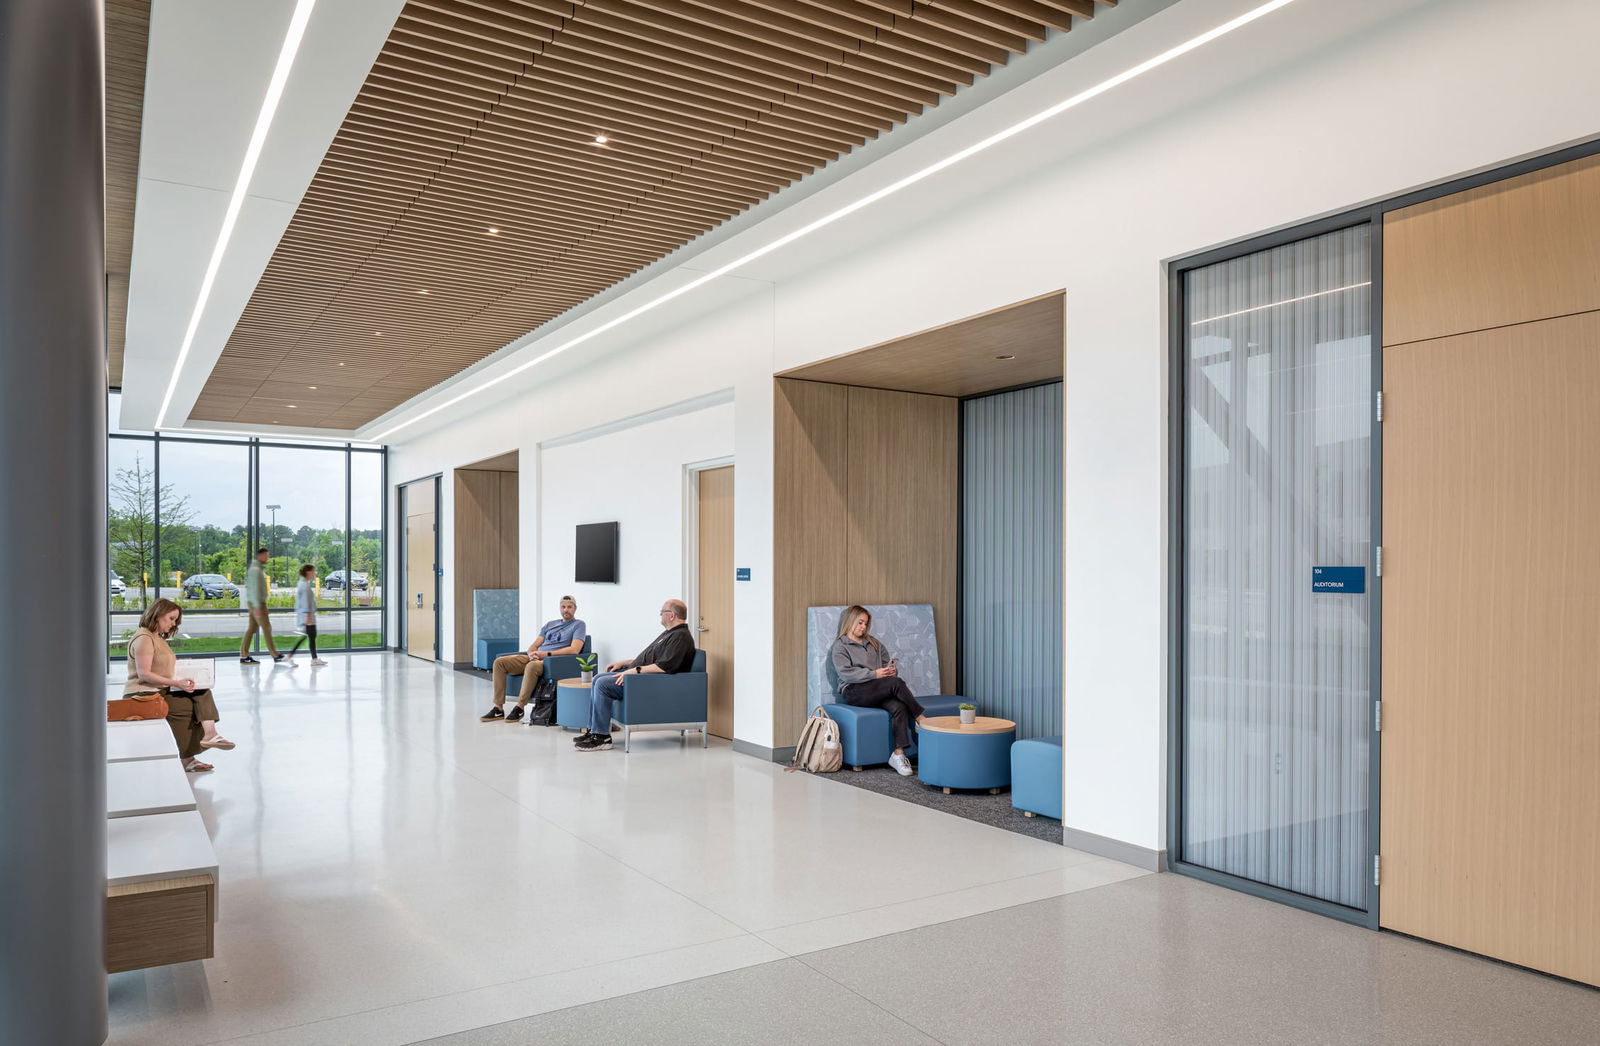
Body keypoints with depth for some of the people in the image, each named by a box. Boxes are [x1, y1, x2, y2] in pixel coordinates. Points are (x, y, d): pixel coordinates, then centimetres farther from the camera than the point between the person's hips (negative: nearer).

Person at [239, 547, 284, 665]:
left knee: (251, 628, 9)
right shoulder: (256, 570, -15)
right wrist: (257, 607, -23)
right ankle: (275, 656, -2)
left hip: (254, 603, 10)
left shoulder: (257, 569, 16)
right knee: (266, 628, -6)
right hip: (257, 603, -10)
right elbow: (255, 589, -20)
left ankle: (244, 656, 9)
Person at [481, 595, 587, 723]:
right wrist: (531, 653, -6)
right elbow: (534, 645, 19)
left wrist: (547, 653, -16)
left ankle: (520, 708, -26)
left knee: (532, 666, -40)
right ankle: (498, 709, -11)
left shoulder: (579, 625, 6)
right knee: (499, 662, -10)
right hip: (535, 658, 7)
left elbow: (574, 649, -10)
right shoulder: (550, 624, 25)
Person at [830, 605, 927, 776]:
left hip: (879, 692, 5)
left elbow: (887, 663, 23)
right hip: (853, 692, -5)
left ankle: (898, 754, -32)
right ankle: (922, 720, -20)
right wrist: (874, 674, -16)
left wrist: (892, 669, -2)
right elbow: (845, 673, -9)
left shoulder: (873, 642, 25)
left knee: (899, 707, -28)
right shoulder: (840, 645, 5)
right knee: (897, 683, -28)